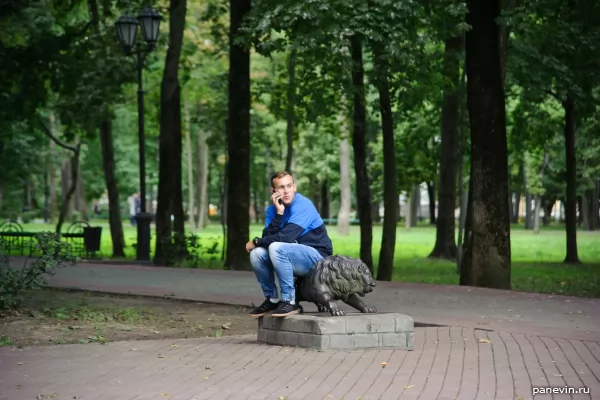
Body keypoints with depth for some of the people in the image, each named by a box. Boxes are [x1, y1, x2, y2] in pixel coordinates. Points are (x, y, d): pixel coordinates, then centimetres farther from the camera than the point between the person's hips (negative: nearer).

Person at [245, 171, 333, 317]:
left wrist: (256, 242, -12)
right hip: (294, 255, 7)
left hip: (316, 256, -7)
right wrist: (279, 213, -21)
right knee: (257, 254, -13)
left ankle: (289, 301, -24)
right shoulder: (272, 209, 4)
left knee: (276, 247, -30)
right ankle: (272, 299, 3)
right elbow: (268, 237, -11)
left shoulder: (303, 205, -18)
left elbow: (285, 237, -26)